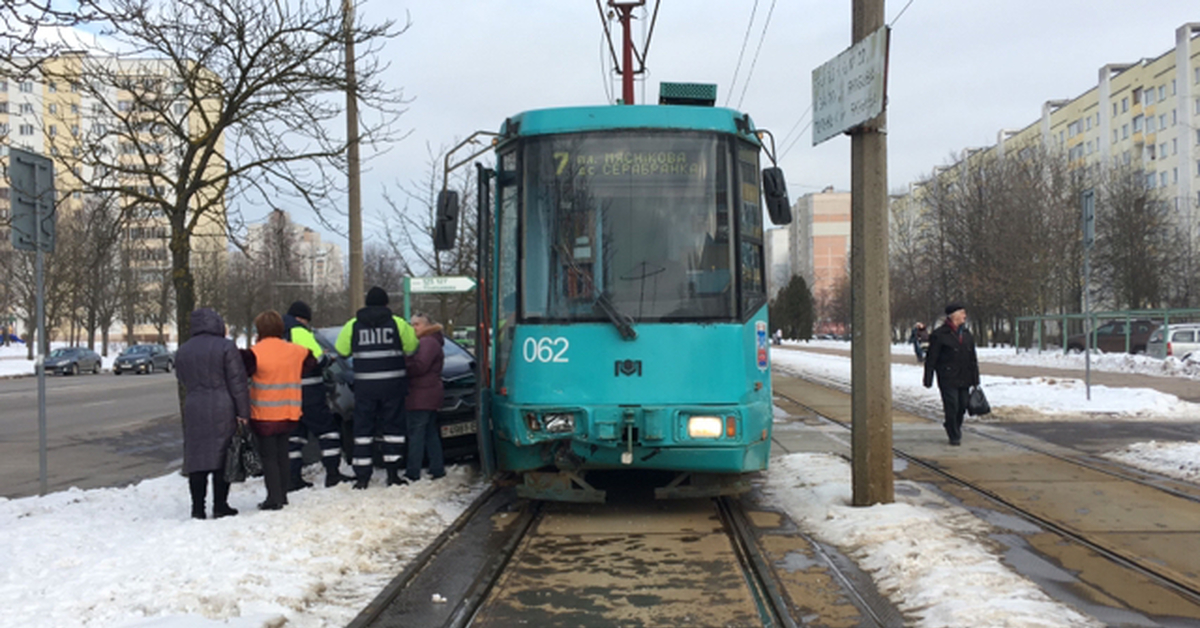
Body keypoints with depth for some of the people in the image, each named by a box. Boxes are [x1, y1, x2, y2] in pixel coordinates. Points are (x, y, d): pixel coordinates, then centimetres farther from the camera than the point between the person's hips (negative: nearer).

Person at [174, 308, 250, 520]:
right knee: (222, 458, 2)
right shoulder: (226, 347, -6)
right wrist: (243, 411, -5)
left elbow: (183, 381, 19)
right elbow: (237, 382, -8)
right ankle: (220, 506, 4)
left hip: (193, 409, 4)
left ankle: (198, 508, 9)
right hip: (222, 410, -4)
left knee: (196, 458, 7)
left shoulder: (182, 351, 10)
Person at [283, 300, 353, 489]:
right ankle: (332, 473, -2)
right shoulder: (300, 332, -12)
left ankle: (293, 477, 10)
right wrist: (325, 357, 4)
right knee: (327, 428, 1)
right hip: (308, 393, -8)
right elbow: (319, 360, -18)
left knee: (294, 433, 12)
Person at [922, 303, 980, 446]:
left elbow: (973, 359, 18)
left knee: (962, 407, 7)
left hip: (964, 379, 6)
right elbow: (931, 359, -6)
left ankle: (955, 428, 32)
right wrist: (928, 379, -8)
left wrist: (975, 379, 15)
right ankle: (954, 436, 7)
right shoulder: (939, 335, -7)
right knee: (951, 407, -6)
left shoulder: (967, 334, 14)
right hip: (948, 379, -6)